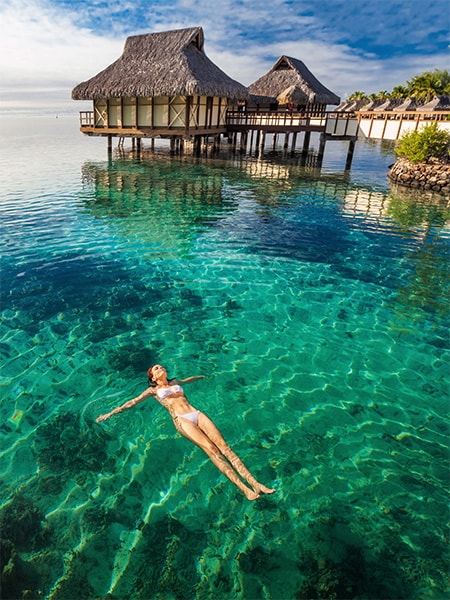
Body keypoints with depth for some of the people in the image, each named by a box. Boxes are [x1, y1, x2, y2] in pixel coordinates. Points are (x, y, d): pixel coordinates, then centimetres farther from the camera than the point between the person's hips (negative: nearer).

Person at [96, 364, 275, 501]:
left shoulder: (175, 382, 29)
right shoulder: (153, 390, 17)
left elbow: (188, 380, 49)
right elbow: (132, 402, 16)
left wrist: (200, 376, 67)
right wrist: (110, 413, 13)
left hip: (197, 414, 5)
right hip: (181, 420, -4)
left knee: (223, 446, -14)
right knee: (210, 449, -24)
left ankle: (255, 483, -23)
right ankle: (244, 489, -32)